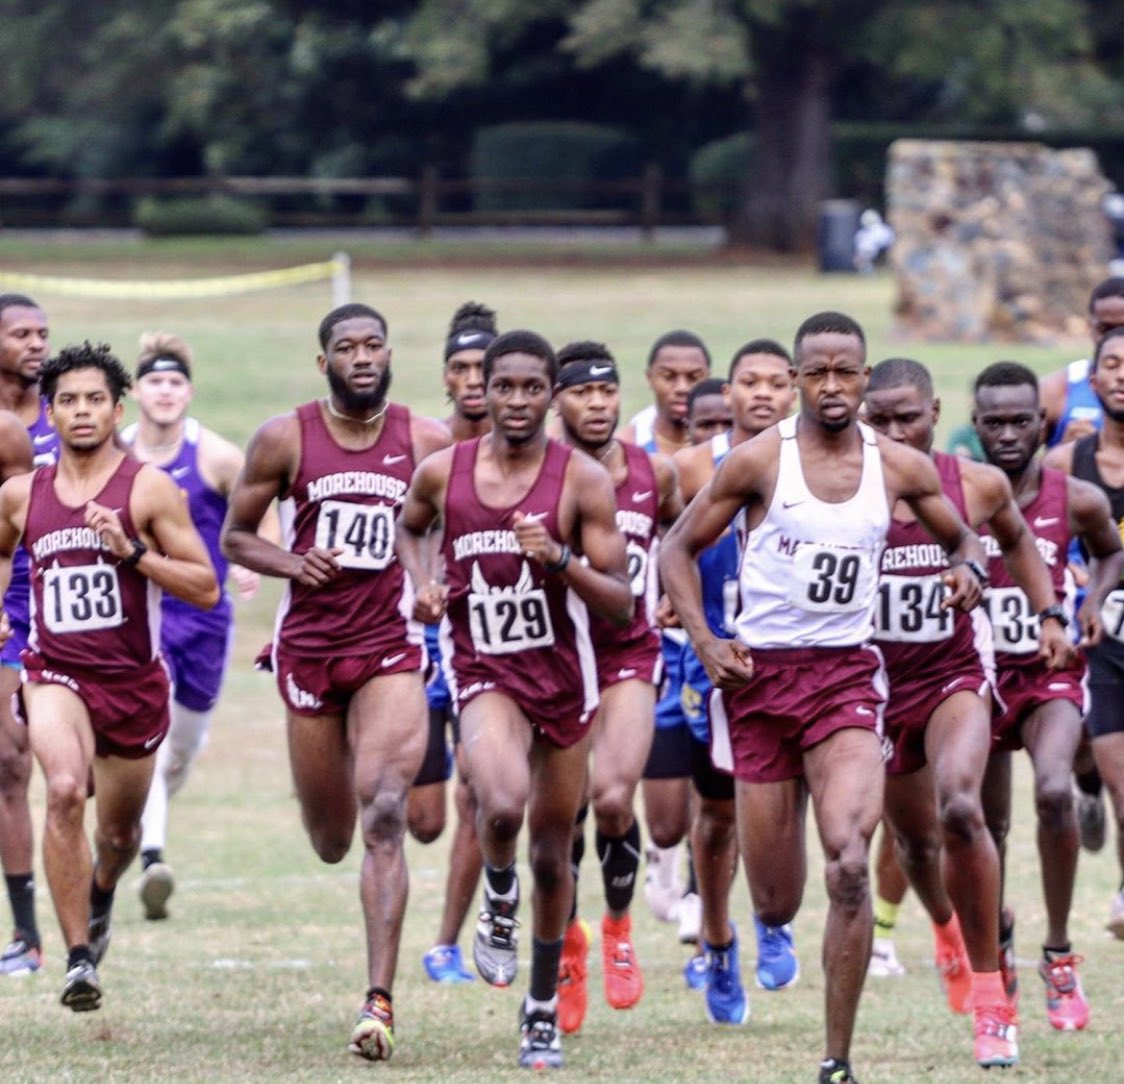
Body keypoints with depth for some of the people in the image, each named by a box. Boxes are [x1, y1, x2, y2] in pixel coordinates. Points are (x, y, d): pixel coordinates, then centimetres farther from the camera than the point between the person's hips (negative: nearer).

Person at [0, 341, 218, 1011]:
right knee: (65, 790, -29)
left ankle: (101, 894, 54)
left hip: (133, 680, 0)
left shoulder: (149, 489, -6)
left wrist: (131, 550, -19)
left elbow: (206, 589, -8)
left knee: (121, 830, 16)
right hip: (56, 672, 0)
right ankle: (79, 958, -26)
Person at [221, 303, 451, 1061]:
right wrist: (292, 564, -13)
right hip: (309, 647, 1)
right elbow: (235, 536, 6)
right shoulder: (285, 440, -2)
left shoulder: (429, 443, -1)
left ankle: (381, 1000, -21)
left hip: (391, 648, -1)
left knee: (384, 817, -18)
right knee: (331, 839, 11)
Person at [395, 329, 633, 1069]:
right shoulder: (443, 472, -1)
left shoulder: (582, 480, -8)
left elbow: (619, 601, -8)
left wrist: (560, 560, -25)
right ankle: (500, 900, 3)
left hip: (563, 675, 1)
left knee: (552, 852, 10)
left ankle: (544, 1009, 28)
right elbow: (410, 527, 23)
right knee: (503, 802, -31)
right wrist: (423, 581, 3)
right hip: (483, 671, -1)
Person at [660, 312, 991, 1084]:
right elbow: (679, 547, 4)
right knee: (775, 904, 4)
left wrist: (967, 568, -4)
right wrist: (704, 641, -9)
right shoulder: (759, 461, -5)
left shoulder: (900, 468, 2)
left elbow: (962, 536, 20)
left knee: (849, 864, -22)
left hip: (847, 674, 0)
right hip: (761, 674, 0)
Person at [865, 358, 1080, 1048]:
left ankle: (987, 990, -20)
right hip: (880, 679, 1)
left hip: (957, 673, -1)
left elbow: (1017, 542, 16)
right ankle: (947, 931, 56)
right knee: (916, 839, 18)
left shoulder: (980, 485, -7)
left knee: (960, 809, -28)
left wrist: (1049, 615, 8)